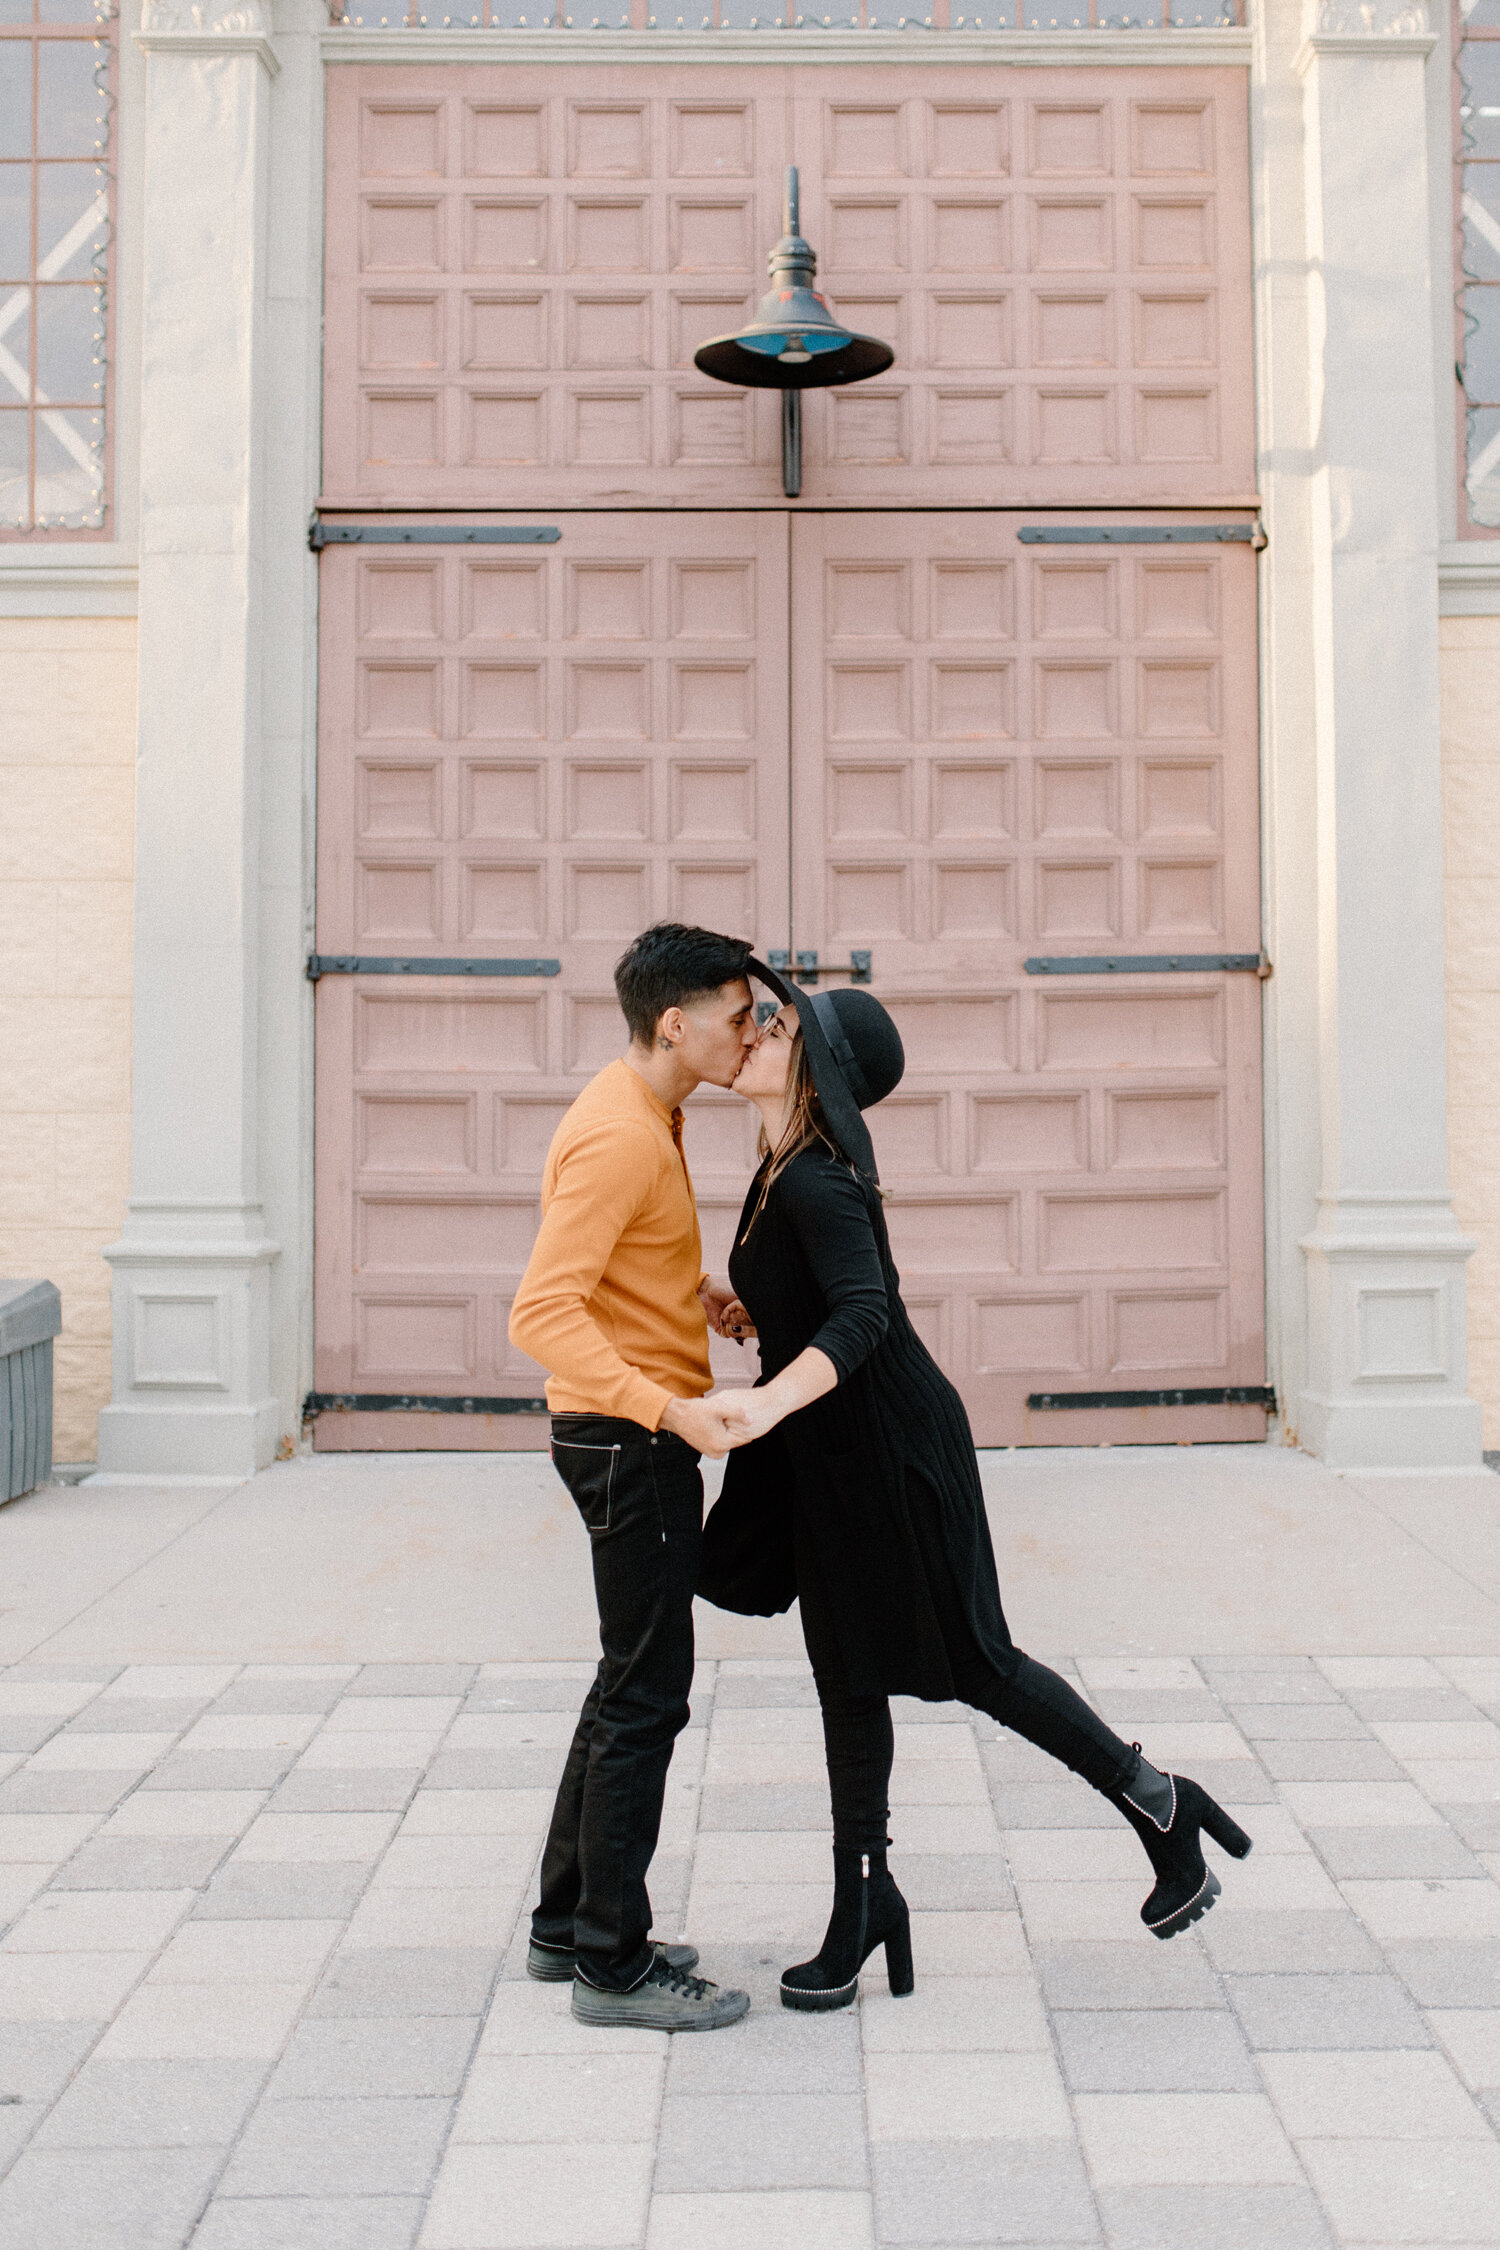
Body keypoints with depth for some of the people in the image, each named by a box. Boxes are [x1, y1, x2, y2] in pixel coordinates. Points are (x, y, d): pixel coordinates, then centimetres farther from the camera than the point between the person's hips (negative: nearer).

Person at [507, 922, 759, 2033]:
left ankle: (569, 1924, 29)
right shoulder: (619, 1138, -21)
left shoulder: (647, 1112, 12)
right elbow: (543, 1313, -28)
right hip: (629, 1441, -11)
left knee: (630, 1686, 17)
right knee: (647, 1698, -2)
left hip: (643, 1439, 11)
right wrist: (669, 1409, -35)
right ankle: (614, 1963, 9)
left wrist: (697, 1291, 12)